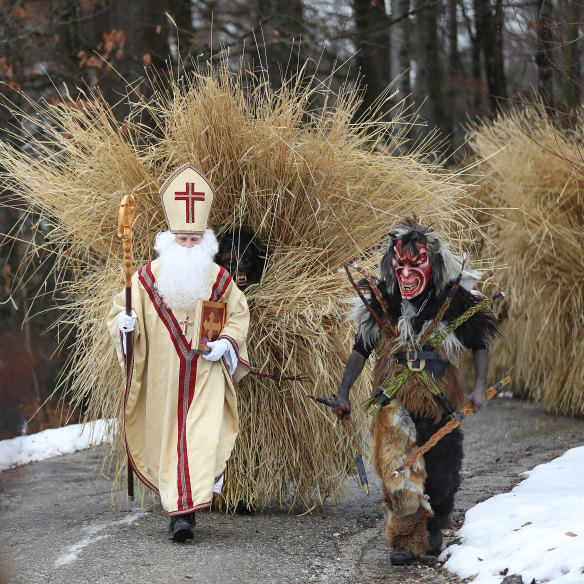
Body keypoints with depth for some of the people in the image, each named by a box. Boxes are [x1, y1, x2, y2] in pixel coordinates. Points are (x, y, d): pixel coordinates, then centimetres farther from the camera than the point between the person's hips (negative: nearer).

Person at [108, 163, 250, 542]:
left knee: (204, 436, -14)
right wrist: (123, 323, -18)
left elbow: (239, 314, 13)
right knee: (169, 440, 3)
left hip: (206, 373, -1)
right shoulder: (148, 277, 1)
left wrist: (226, 342, -5)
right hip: (164, 377, 1)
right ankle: (179, 510, 11)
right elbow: (120, 312, 5)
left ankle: (189, 507, -14)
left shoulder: (219, 279, 3)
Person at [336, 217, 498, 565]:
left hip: (440, 401, 0)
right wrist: (343, 392, 2)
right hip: (395, 402, 0)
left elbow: (479, 344, 5)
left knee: (440, 470, 9)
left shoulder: (454, 300, -5)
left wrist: (480, 386, -7)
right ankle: (406, 540, -4)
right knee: (398, 470, -14)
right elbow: (361, 349, 7)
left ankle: (434, 528, 35)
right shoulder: (382, 302, -1)